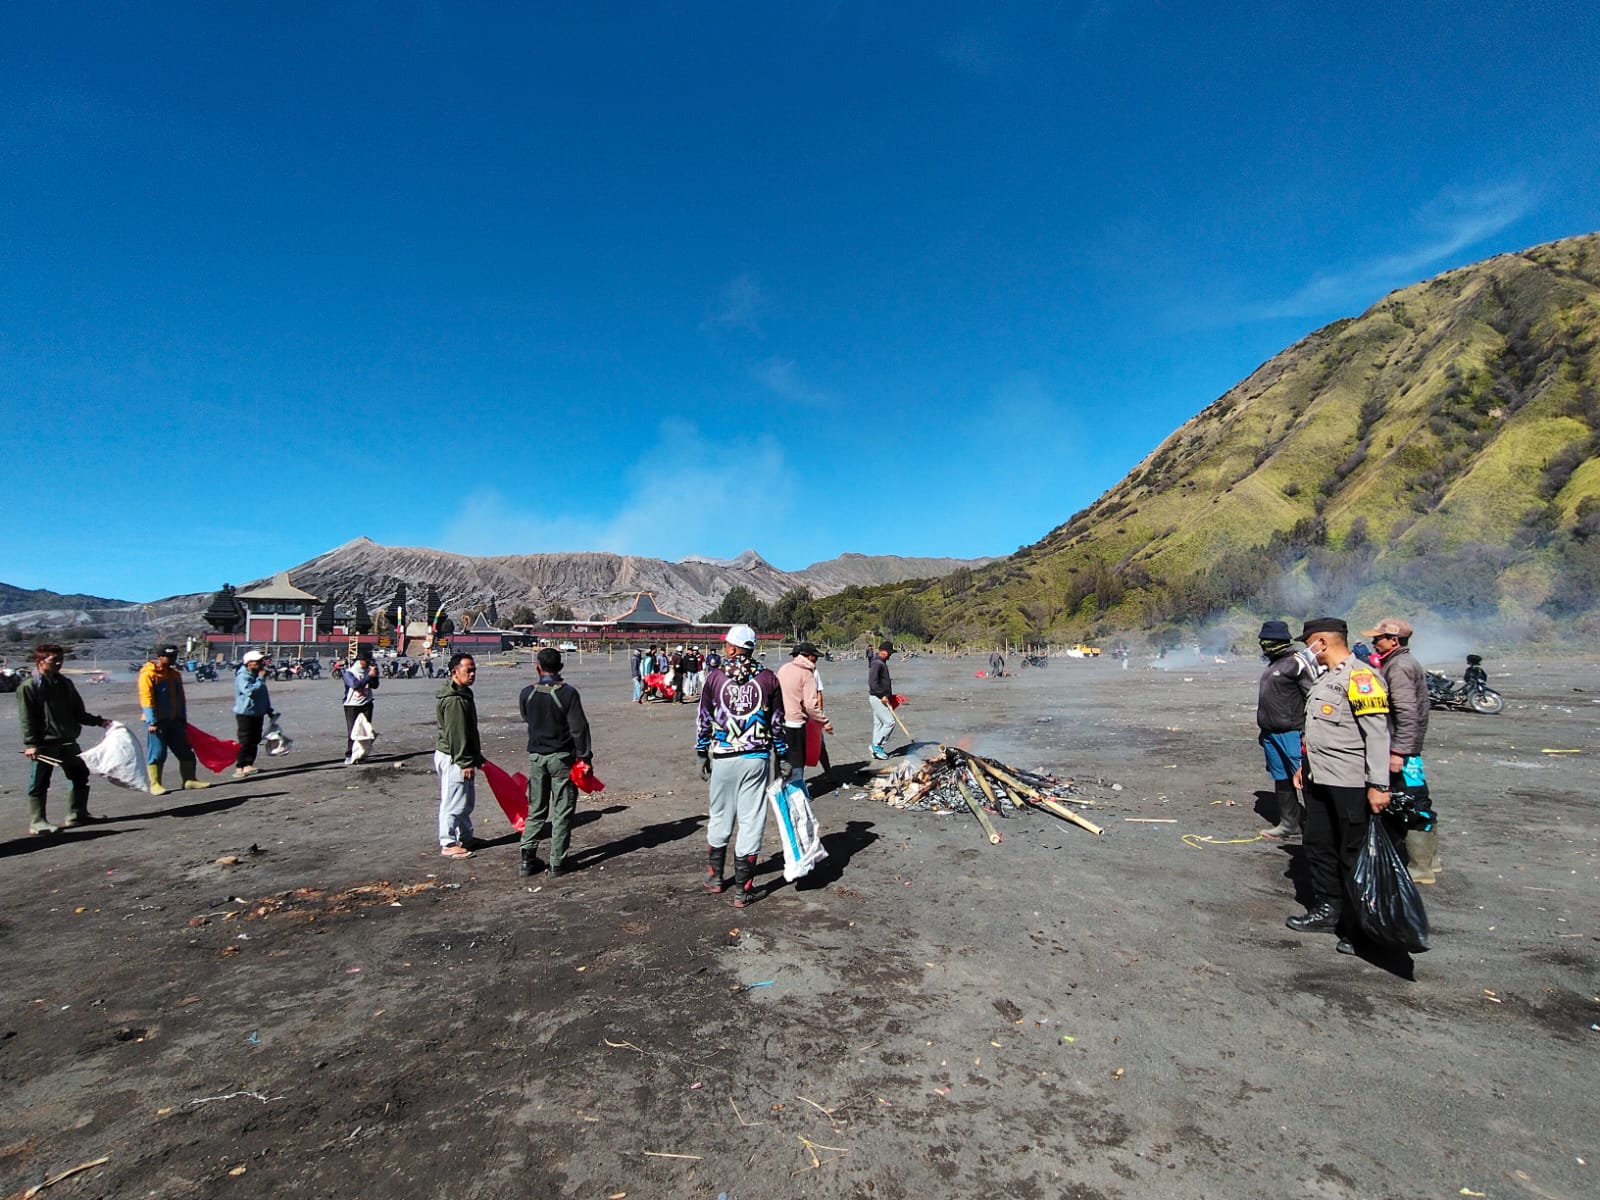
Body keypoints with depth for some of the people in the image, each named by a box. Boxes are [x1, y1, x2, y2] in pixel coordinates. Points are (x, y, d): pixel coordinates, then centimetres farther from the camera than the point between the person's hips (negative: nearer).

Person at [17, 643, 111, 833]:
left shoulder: (65, 683, 13)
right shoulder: (29, 686, -7)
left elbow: (78, 712, 18)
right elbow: (26, 718, -11)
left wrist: (99, 721, 6)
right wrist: (30, 744, -17)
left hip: (68, 742, 7)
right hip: (44, 744, -7)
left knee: (80, 776, 11)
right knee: (39, 784, 0)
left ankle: (77, 814, 21)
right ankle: (36, 822, 8)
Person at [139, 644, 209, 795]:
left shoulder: (174, 674, 13)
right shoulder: (148, 674, -10)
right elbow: (146, 699, -15)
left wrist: (183, 719, 16)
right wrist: (152, 722, -20)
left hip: (174, 720, 7)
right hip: (158, 721, -7)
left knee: (185, 751, 8)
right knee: (157, 753, -2)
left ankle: (189, 780, 16)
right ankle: (155, 784, 8)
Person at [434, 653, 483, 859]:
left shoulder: (463, 693, 11)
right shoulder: (454, 700, -22)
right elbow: (455, 734, -24)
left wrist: (475, 757, 22)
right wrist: (465, 762, -22)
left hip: (460, 756, 11)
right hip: (453, 758, -11)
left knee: (466, 801, 19)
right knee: (453, 802, -1)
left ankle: (465, 837, 31)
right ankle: (448, 844, 8)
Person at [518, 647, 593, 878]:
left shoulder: (527, 693, -2)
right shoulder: (568, 692, -14)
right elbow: (579, 727, -14)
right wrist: (585, 757, -9)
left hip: (536, 756, 4)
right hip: (562, 757, -4)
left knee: (535, 809, 16)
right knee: (562, 812, 5)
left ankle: (527, 858, 15)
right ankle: (556, 863, 7)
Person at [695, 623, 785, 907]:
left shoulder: (715, 676, -2)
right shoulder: (768, 678, -1)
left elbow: (703, 719, 3)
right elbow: (778, 722, 4)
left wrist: (702, 754, 14)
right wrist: (782, 756, 14)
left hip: (723, 757, 1)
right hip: (756, 758, 0)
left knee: (720, 817, 17)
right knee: (751, 821, 5)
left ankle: (714, 877, 33)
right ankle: (742, 890, 10)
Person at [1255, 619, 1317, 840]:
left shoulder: (1297, 663, -12)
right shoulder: (1272, 664, 16)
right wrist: (1264, 730, 24)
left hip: (1291, 733, -9)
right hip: (1271, 735, 9)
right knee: (1281, 780, 14)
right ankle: (1289, 825, 22)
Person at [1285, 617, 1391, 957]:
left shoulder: (1360, 677, -15)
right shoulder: (1326, 679, 16)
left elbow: (1377, 733, -21)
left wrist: (1378, 785, -23)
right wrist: (1305, 764, 23)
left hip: (1351, 785, -10)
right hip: (1319, 781, 10)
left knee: (1353, 854, 2)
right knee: (1318, 847, 16)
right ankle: (1327, 909, 29)